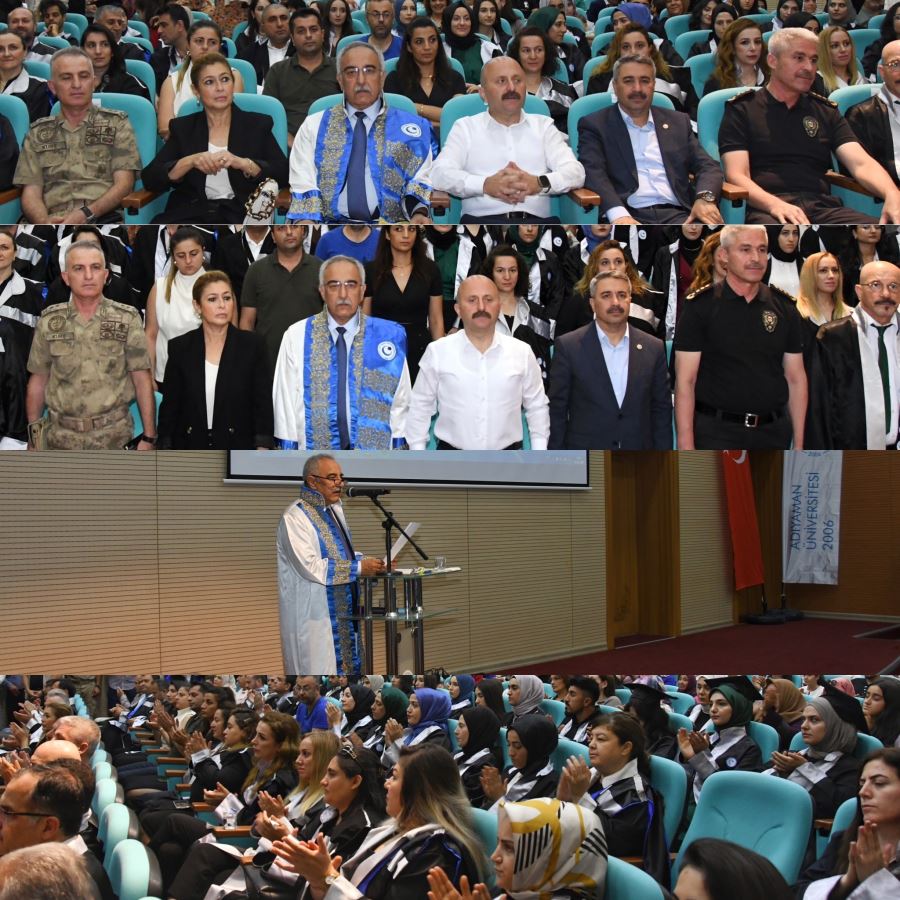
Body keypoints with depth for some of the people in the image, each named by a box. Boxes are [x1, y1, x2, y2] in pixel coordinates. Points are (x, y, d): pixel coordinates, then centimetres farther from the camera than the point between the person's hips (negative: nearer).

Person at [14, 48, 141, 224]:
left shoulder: (117, 123, 15)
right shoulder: (38, 132, 21)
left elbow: (123, 183, 4)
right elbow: (31, 191, 12)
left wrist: (86, 213, -12)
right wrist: (44, 221, -11)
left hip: (102, 221, -2)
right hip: (53, 223, 2)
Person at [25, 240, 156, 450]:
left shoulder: (128, 320, -4)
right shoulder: (49, 322, 2)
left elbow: (142, 380, -4)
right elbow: (38, 381, 7)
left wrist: (148, 436, -8)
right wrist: (34, 436, 5)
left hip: (114, 436, -1)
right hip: (61, 438, 2)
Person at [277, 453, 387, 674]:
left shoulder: (334, 510, 13)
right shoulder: (295, 517, -15)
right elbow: (310, 566, -23)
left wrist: (370, 562, 4)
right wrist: (359, 568, -21)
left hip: (342, 612, 9)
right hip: (314, 616, -9)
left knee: (345, 667, 9)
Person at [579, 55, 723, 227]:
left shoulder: (678, 122, 23)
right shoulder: (594, 125, 11)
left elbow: (707, 166, 18)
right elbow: (593, 173, -4)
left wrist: (705, 197, -7)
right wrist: (618, 214, -24)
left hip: (676, 214, 4)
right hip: (629, 217, -4)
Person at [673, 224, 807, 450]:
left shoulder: (784, 308, 7)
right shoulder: (699, 307, -4)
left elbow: (796, 378, 10)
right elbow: (685, 381, -8)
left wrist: (799, 443, 5)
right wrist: (686, 446, -14)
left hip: (773, 432, 4)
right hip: (718, 432, -4)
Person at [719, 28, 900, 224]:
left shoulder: (826, 112, 23)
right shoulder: (741, 110, 11)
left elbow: (861, 164, 9)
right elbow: (737, 175, -1)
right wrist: (775, 205, -23)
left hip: (821, 206, 4)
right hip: (766, 209, -4)